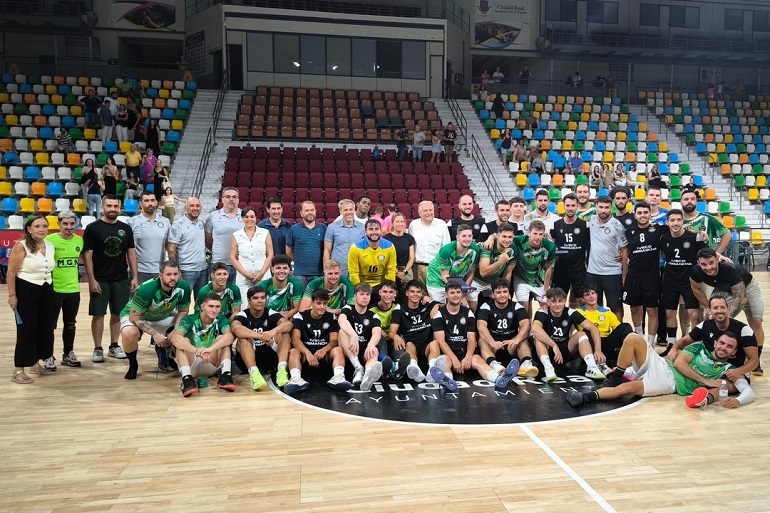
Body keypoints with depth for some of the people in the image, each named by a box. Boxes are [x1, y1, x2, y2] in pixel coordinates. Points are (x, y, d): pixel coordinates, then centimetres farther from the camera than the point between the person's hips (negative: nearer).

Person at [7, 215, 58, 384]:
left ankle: (36, 362, 26)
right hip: (26, 291, -6)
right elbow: (11, 273, -11)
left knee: (45, 327, 9)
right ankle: (18, 370, 4)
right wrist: (12, 295, -14)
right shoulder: (21, 246, -12)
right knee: (26, 329, -5)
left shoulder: (50, 246, 7)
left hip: (46, 291, 7)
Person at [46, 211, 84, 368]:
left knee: (70, 324, 14)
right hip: (54, 289, -4)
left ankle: (68, 354, 25)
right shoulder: (49, 240, -10)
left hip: (73, 289, 4)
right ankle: (48, 356, 15)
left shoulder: (80, 240, 3)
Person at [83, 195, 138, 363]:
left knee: (118, 313, 10)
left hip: (121, 279, 3)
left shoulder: (126, 228, 7)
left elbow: (131, 253, 9)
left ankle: (114, 346, 22)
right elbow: (87, 255, -5)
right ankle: (98, 349, 12)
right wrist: (91, 279, -11)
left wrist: (135, 276, 3)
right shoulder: (93, 228, -3)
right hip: (100, 280, -3)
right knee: (98, 314, 3)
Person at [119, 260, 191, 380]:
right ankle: (133, 365, -4)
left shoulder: (183, 287, -22)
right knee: (129, 333, -36)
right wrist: (155, 334, -33)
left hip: (164, 316, 5)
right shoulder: (146, 289, -35)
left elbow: (183, 311, -7)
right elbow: (134, 316, -28)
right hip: (135, 316, -4)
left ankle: (162, 350, 15)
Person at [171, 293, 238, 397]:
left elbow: (230, 336, -30)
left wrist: (210, 348, -48)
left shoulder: (221, 320, -8)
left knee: (221, 338, -19)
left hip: (212, 365, 1)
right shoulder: (190, 319, -12)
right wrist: (197, 351, -46)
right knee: (184, 341, -24)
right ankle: (187, 378, -41)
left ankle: (226, 375, -34)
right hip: (191, 365, -1)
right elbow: (174, 337, -31)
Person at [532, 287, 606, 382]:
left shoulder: (570, 313, -8)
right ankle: (548, 369, -45)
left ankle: (592, 368, -31)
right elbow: (535, 328, -39)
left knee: (581, 334, -17)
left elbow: (592, 328, -14)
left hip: (565, 352, 3)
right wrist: (554, 345, -45)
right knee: (539, 337, -30)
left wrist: (598, 349, -28)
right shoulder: (542, 313, -17)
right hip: (548, 351, -3)